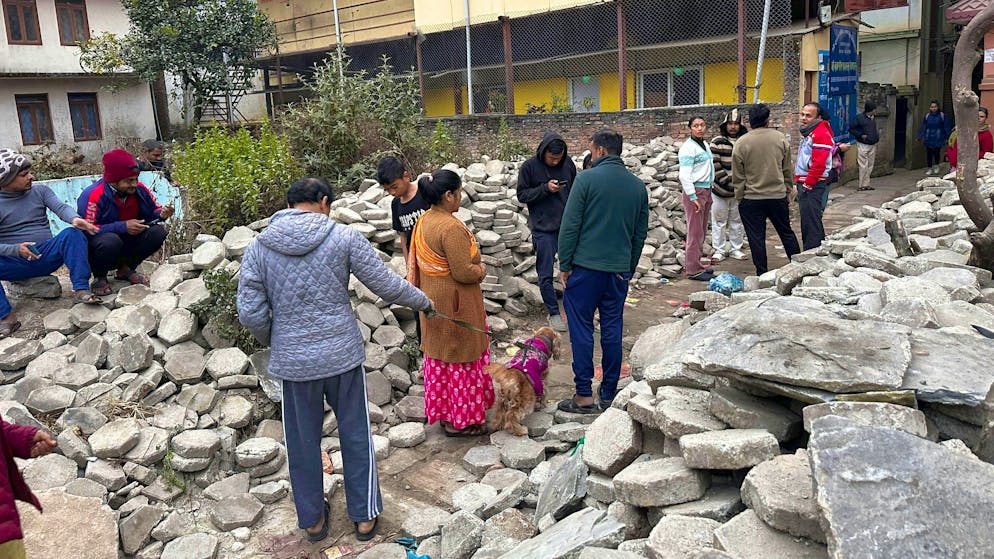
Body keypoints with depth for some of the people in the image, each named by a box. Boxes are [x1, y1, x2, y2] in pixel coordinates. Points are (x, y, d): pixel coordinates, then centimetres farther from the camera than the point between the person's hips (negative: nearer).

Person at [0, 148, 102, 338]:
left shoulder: (40, 191, 9)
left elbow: (61, 207, -10)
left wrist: (74, 218, -34)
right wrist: (16, 249, -26)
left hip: (46, 254, 2)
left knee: (72, 233, -26)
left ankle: (80, 290, -35)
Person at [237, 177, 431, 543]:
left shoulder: (258, 248, -3)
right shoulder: (343, 238, -9)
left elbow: (250, 312, -5)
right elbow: (387, 285, -4)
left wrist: (273, 341, 15)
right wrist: (422, 302, 14)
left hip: (292, 361, 1)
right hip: (343, 355, -1)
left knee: (303, 442, 18)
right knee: (356, 435, 16)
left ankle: (313, 519, 35)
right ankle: (364, 516, 29)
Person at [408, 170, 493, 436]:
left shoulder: (424, 220, 4)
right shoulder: (451, 227, -25)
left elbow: (416, 261, 12)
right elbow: (464, 273, -26)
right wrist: (481, 270, -5)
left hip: (432, 298, 9)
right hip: (455, 303, -9)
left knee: (438, 356, 18)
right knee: (461, 358, 4)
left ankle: (442, 411, 32)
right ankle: (460, 420, 16)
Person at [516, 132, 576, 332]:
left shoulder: (568, 164, 2)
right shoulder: (530, 167, -7)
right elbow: (522, 195, -4)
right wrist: (545, 188, -18)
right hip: (543, 228, -3)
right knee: (546, 274, 2)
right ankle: (553, 313, 16)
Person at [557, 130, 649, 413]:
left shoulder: (587, 179, -8)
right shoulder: (638, 185, 9)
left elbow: (570, 225, -9)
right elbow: (641, 232, 14)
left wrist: (565, 265, -2)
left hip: (586, 266, -5)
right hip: (620, 270, 5)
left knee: (581, 329, 3)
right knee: (612, 331, 10)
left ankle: (584, 395, 5)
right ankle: (609, 396, 16)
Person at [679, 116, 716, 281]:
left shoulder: (705, 145, 15)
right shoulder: (688, 148, -12)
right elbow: (684, 175, -18)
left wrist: (709, 193, 15)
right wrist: (693, 197, -20)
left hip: (706, 190, 9)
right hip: (695, 190, -9)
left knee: (701, 231, 12)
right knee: (695, 232, -7)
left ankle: (696, 265, 20)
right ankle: (693, 270, -3)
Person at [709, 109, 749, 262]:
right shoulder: (717, 142, -5)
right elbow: (714, 165, -10)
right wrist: (727, 181, -16)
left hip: (739, 191, 3)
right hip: (720, 190, -3)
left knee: (737, 221, 12)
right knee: (719, 221, 5)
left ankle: (735, 249, 24)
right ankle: (719, 250, 14)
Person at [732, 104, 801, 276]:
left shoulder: (741, 144, -9)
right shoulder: (780, 138, 0)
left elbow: (738, 177, -5)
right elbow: (788, 170, 8)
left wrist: (740, 198, 6)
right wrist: (789, 191, 20)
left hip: (751, 199, -3)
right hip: (778, 196, 3)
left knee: (756, 238, 4)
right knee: (786, 233, 17)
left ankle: (762, 275, 9)